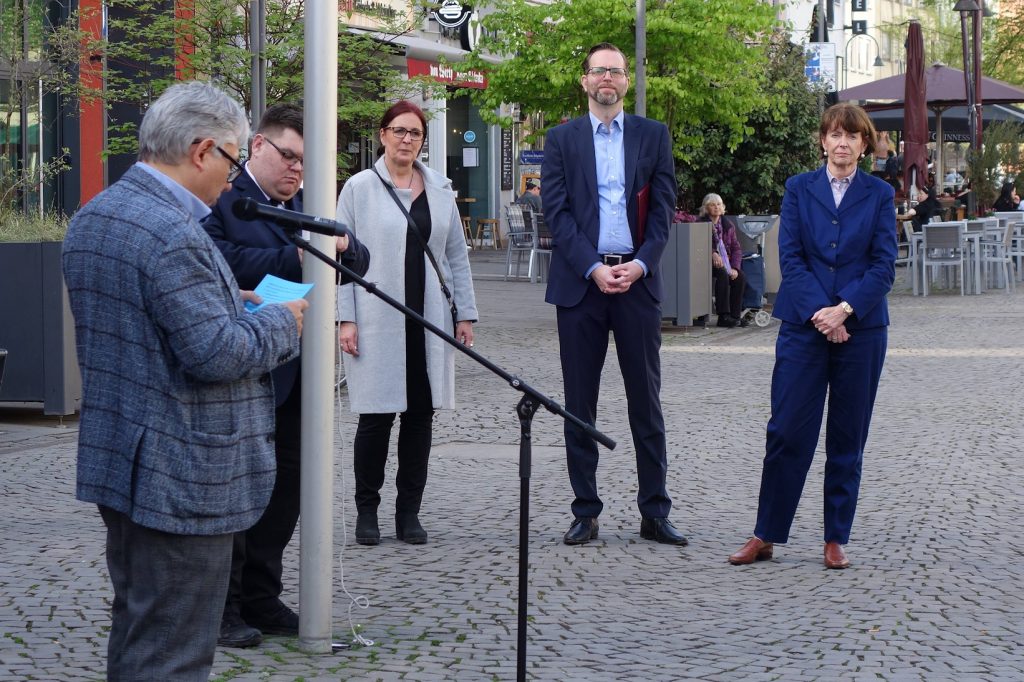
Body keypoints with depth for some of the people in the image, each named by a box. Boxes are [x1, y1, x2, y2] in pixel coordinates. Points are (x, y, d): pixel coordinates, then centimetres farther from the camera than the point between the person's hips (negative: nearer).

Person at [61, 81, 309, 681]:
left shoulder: (92, 219, 9)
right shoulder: (175, 236, -23)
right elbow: (216, 355, -25)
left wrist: (227, 303, 13)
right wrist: (281, 323, -8)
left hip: (117, 462, 10)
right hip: (181, 478, -10)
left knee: (135, 632, 21)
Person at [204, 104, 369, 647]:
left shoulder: (307, 204, 15)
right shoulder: (220, 199, -8)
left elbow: (359, 265, 11)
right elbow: (223, 261, -24)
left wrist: (341, 246, -11)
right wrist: (293, 259, -25)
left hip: (293, 373, 7)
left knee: (284, 486, 11)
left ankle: (261, 598, 23)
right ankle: (223, 608, 11)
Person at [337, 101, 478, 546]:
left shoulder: (439, 190, 12)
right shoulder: (360, 187, 1)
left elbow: (456, 255, 14)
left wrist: (465, 314, 8)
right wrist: (346, 318, -8)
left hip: (428, 320, 4)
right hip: (377, 320, -4)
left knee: (421, 414, 4)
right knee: (376, 415, -2)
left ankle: (409, 512, 13)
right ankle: (366, 511, 10)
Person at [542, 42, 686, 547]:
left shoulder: (652, 135, 9)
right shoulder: (562, 139, 7)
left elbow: (663, 207, 4)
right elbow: (557, 211, -1)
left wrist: (639, 265, -10)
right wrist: (594, 268, -12)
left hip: (637, 279, 0)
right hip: (579, 282, 0)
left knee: (646, 401, 3)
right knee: (579, 404, 3)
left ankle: (654, 513, 8)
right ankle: (585, 513, 10)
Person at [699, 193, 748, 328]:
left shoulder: (728, 225, 11)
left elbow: (736, 247, 8)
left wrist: (735, 267, -8)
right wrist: (713, 254, -31)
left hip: (725, 263, 5)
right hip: (707, 262, -5)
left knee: (740, 277, -22)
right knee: (723, 274, -33)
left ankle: (735, 315, -17)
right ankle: (723, 316, -33)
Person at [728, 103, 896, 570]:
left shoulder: (879, 195, 5)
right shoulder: (798, 189, 5)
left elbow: (884, 265, -1)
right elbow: (790, 257, -2)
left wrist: (845, 309, -15)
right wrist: (818, 312, -14)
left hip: (861, 327, 1)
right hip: (803, 325, -1)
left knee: (848, 439, 5)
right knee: (787, 431, -3)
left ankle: (836, 539, 13)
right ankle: (765, 536, 6)